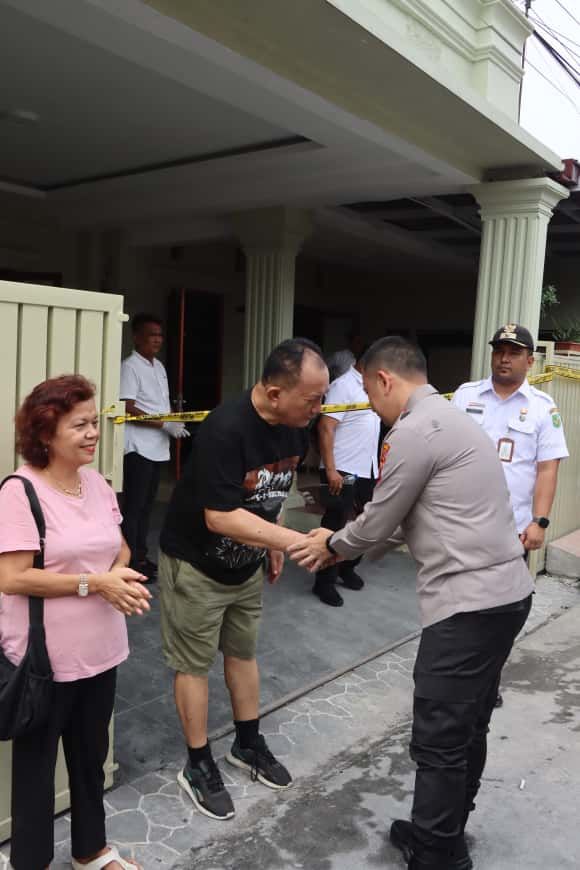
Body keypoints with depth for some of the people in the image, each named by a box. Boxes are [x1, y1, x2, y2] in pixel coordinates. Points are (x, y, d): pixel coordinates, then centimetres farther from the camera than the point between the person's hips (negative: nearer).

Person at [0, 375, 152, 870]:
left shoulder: (97, 483, 1)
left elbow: (120, 547, 11)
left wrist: (120, 573, -12)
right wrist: (95, 582, -24)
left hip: (100, 652, 7)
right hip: (44, 660, -6)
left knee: (91, 755, 24)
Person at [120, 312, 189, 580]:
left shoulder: (159, 366, 15)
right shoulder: (130, 366, -10)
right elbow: (127, 409, -17)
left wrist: (175, 421, 3)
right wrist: (165, 425, -18)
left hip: (158, 447, 8)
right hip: (138, 447, -8)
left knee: (146, 504, 14)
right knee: (133, 506, -2)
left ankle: (141, 555, 23)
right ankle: (130, 561, 5)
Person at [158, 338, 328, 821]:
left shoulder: (295, 425, -10)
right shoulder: (225, 430, -33)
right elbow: (220, 517, -34)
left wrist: (274, 543, 12)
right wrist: (298, 540, -36)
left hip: (247, 563, 7)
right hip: (196, 564, -7)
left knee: (244, 653, 20)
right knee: (194, 663, 8)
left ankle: (248, 744, 38)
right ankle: (199, 767, 25)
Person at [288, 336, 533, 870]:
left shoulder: (414, 432, -16)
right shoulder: (449, 419, 16)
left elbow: (379, 523, -7)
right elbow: (402, 523, 18)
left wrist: (332, 545, 12)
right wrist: (341, 548, 19)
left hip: (469, 603, -10)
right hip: (506, 592, 10)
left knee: (439, 740, 4)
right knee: (468, 727, 22)